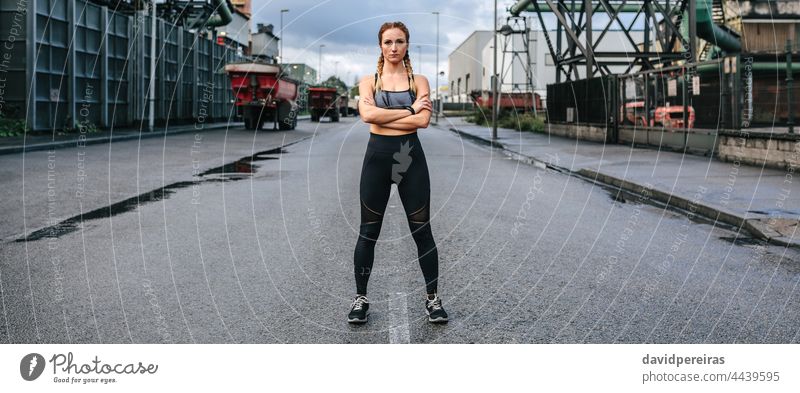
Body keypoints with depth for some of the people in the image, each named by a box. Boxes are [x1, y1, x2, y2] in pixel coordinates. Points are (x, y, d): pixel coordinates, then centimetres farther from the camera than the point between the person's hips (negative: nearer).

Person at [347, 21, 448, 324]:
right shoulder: (369, 81, 7)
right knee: (368, 231, 7)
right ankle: (361, 298, 19)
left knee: (422, 230, 5)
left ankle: (432, 298, 18)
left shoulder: (419, 80, 6)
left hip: (411, 156, 0)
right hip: (378, 155, 0)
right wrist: (409, 110, -12)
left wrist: (383, 116, -10)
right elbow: (367, 114, -14)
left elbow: (423, 120, -10)